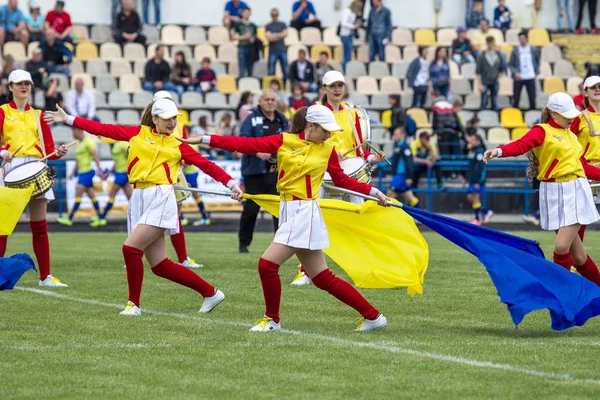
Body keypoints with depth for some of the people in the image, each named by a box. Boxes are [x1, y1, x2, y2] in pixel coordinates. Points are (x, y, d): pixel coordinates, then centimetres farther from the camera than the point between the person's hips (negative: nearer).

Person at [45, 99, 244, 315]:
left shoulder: (178, 145, 6)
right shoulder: (139, 133, 12)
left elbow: (207, 165, 5)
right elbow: (103, 129, 11)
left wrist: (231, 184, -7)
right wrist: (68, 119, 8)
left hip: (160, 199, -4)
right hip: (139, 199, 4)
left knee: (131, 247, -19)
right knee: (160, 266, 3)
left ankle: (134, 303, -4)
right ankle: (210, 292, 14)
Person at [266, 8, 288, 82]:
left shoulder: (283, 24, 11)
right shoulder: (268, 26, 5)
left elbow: (285, 34, -3)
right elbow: (269, 37, -7)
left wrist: (275, 35, -8)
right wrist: (280, 36, -7)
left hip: (282, 50, 2)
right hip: (273, 51, -2)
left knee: (285, 71, 0)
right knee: (271, 71, -3)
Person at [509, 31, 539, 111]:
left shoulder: (533, 50, 4)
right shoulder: (515, 51, -1)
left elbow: (537, 61, 21)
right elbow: (511, 64, 2)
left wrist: (537, 71, 9)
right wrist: (515, 72, -14)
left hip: (530, 78, 1)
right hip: (518, 78, -1)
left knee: (532, 98, 3)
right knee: (516, 99, 1)